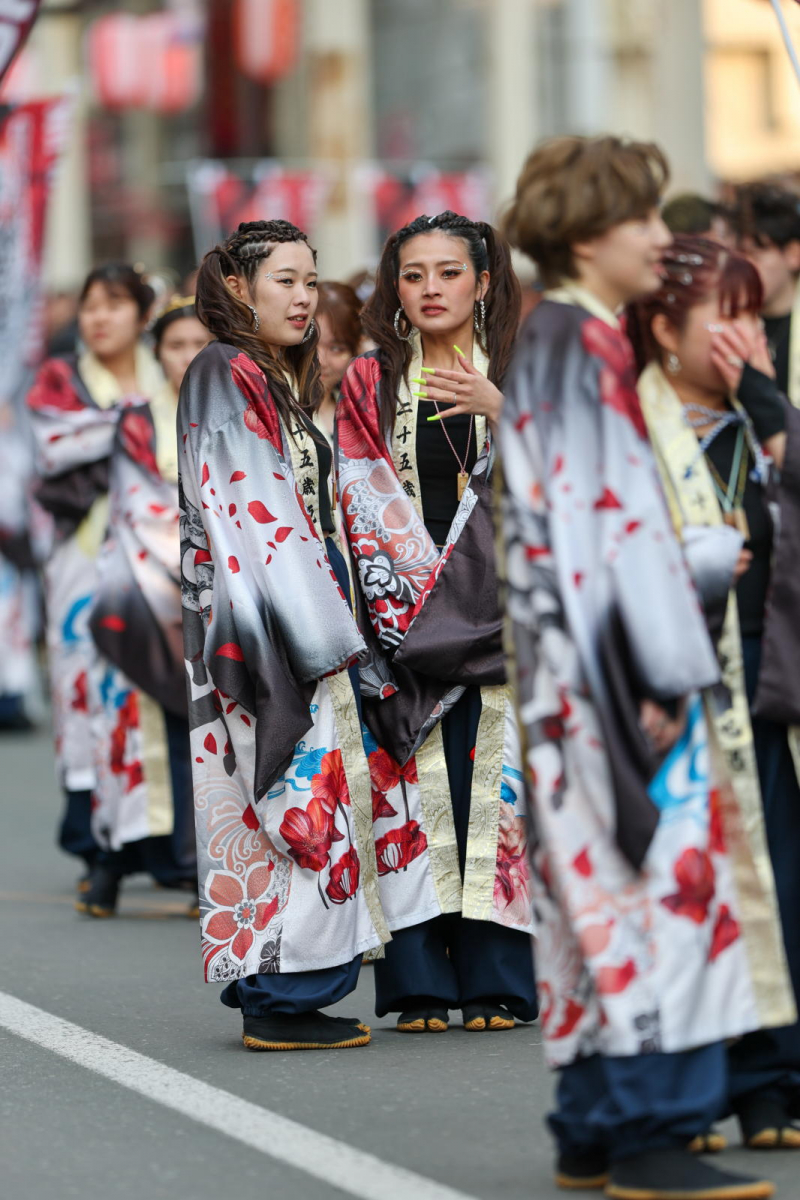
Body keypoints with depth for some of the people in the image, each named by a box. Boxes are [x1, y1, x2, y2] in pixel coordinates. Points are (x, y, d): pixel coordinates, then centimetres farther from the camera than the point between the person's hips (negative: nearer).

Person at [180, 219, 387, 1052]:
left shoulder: (274, 382, 19)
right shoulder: (225, 375, -11)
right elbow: (247, 513, -18)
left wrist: (326, 621, 18)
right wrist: (315, 632, -20)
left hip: (286, 621, 10)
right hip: (260, 621, -10)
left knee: (279, 794, 10)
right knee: (297, 792, -9)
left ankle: (266, 986, 13)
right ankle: (282, 999, -6)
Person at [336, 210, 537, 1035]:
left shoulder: (517, 376, 11)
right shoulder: (369, 385, 10)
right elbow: (360, 499, 2)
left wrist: (500, 412, -13)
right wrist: (417, 595, -9)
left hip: (497, 615, 0)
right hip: (401, 616, 0)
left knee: (495, 778, -5)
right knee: (415, 783, -5)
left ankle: (495, 979, -1)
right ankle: (419, 983, -1)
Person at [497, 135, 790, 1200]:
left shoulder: (541, 342, 17)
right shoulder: (586, 346, -13)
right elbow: (610, 517, -18)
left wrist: (709, 555, 24)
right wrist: (663, 673, -18)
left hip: (571, 662, 10)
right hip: (606, 662, -10)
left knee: (610, 885, 11)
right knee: (661, 873, -9)